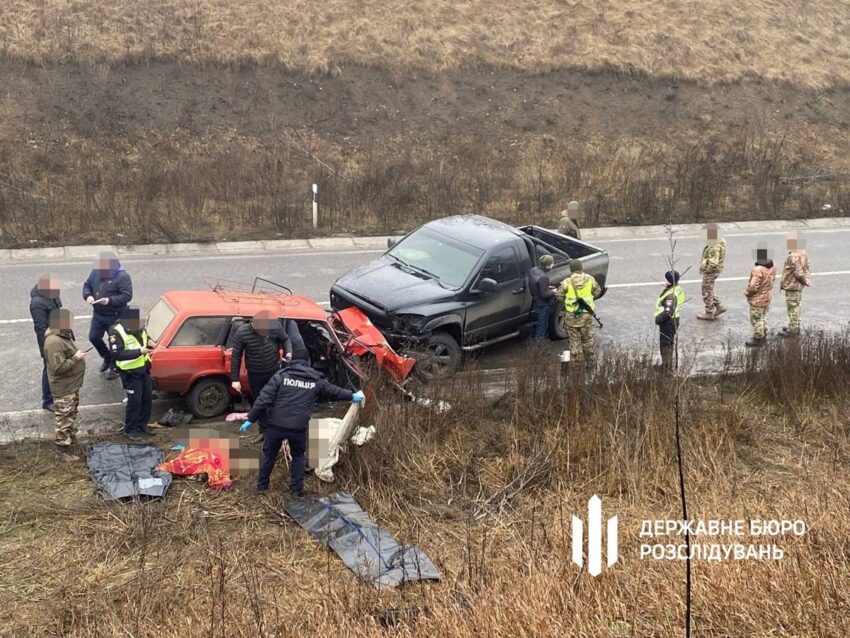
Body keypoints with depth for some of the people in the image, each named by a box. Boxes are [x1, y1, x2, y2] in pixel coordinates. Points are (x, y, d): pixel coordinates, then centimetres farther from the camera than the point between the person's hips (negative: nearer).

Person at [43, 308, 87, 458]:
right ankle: (63, 449, 8)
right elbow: (59, 367, -30)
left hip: (71, 385, 11)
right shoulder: (54, 342, -28)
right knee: (64, 418, -1)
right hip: (63, 389, -11)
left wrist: (77, 355, 6)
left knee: (71, 414, 25)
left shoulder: (63, 336, 6)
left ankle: (72, 438, 40)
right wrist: (76, 358, -24)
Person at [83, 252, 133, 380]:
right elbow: (87, 285, 11)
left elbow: (127, 296, -23)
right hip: (98, 314, 6)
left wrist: (110, 300, -33)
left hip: (115, 316, -6)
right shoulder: (96, 272, 0)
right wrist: (88, 296, -12)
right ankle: (107, 357, 38)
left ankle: (114, 368, 22)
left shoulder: (122, 276, -20)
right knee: (93, 337, 11)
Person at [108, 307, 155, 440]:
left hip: (144, 369, 7)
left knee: (147, 398, 16)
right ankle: (130, 429, 20)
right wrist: (139, 351, -30)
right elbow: (116, 354, -26)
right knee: (134, 401, 1)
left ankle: (142, 424, 35)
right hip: (131, 373, -7)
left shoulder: (138, 327, -1)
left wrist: (149, 342, -6)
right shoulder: (116, 332, -21)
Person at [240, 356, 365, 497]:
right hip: (298, 427, 0)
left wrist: (250, 419, 0)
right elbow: (334, 391, 24)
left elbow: (263, 399, -4)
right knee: (298, 456, 23)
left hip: (276, 425, 0)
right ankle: (297, 489, 22)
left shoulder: (280, 376, 4)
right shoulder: (316, 381, 9)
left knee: (269, 454, 20)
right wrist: (352, 396, 41)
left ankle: (262, 486, 29)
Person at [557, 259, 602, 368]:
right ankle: (589, 362, 31)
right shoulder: (590, 279, -8)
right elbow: (597, 293, 4)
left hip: (572, 316, -2)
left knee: (575, 340, 10)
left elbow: (559, 296, -5)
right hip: (586, 315, 2)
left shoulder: (567, 282, -16)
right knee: (588, 339, 19)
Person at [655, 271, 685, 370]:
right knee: (670, 343, 20)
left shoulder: (671, 295, -28)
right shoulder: (678, 289, 2)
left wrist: (658, 319, -19)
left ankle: (666, 365, 9)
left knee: (665, 344, 1)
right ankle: (669, 364, 32)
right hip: (675, 319, 10)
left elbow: (668, 312, -31)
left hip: (668, 321, -10)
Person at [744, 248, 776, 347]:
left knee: (756, 320, 7)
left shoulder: (758, 269, -30)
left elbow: (753, 286, -29)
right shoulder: (772, 267, -3)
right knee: (762, 318, 25)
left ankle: (758, 339, 16)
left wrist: (747, 292, -10)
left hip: (757, 299, -8)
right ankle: (763, 335, 35)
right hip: (767, 297, 8)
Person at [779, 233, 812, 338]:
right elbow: (808, 268, 11)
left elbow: (798, 273, -26)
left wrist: (804, 281, -9)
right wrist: (806, 279, 6)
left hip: (792, 286, -10)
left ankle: (793, 330, 8)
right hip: (799, 286, 10)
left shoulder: (793, 257, -28)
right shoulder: (803, 253, 4)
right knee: (796, 306, 19)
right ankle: (795, 327, 31)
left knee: (793, 307, 0)